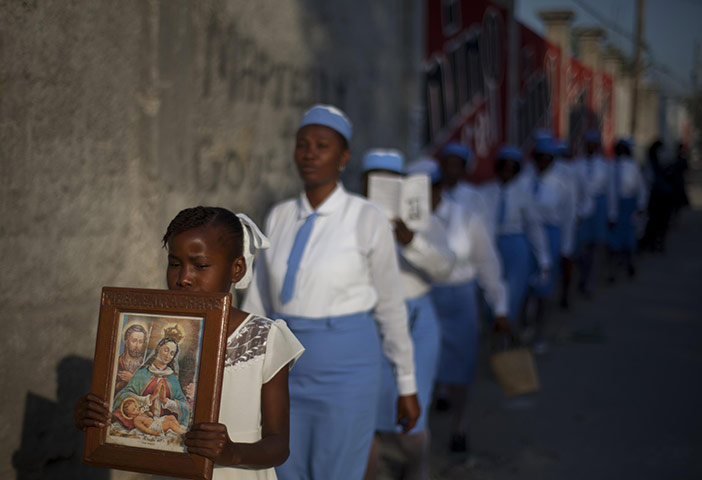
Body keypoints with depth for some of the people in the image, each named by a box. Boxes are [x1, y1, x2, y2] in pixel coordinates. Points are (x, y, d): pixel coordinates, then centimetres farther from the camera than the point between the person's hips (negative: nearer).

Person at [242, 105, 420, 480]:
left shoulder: (369, 220, -10)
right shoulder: (280, 218, 5)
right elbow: (259, 302, 9)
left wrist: (408, 386, 4)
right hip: (291, 369, 5)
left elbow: (391, 306, -2)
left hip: (346, 371, -5)